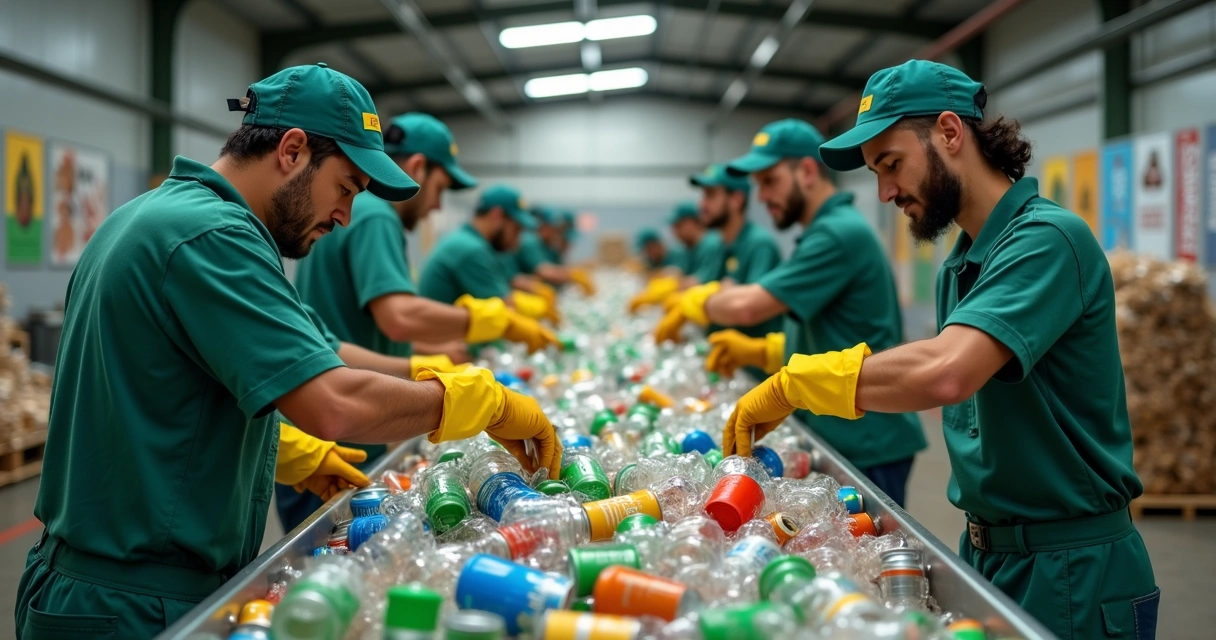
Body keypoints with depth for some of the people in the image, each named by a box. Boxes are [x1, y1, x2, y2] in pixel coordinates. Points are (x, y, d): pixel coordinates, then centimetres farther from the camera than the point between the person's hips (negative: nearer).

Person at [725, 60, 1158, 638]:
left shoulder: (1048, 238, -20)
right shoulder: (959, 267, 9)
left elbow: (945, 374, -34)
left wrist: (794, 382, -24)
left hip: (1070, 571, -8)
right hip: (985, 553, 8)